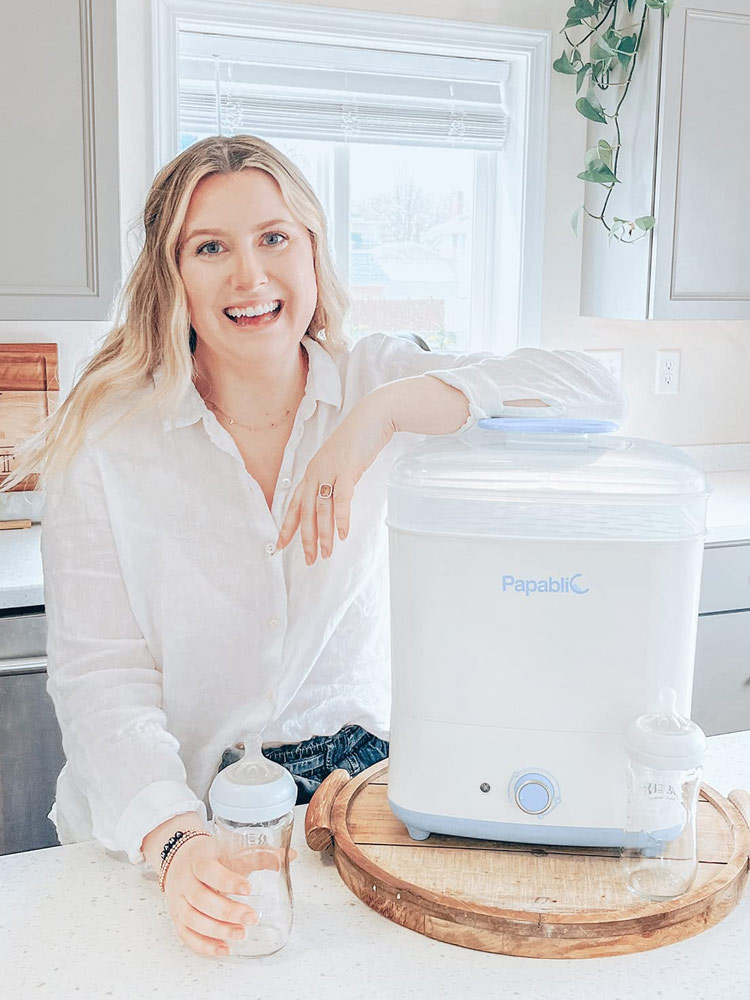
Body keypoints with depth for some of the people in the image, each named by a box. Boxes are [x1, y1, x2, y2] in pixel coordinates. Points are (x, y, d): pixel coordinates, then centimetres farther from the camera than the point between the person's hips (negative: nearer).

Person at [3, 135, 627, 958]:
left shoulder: (376, 383, -3)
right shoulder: (105, 442, -8)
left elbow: (594, 394, -14)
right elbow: (101, 675, -11)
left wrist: (382, 414, -25)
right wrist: (175, 842, -27)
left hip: (353, 785, 1)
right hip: (173, 821, -1)